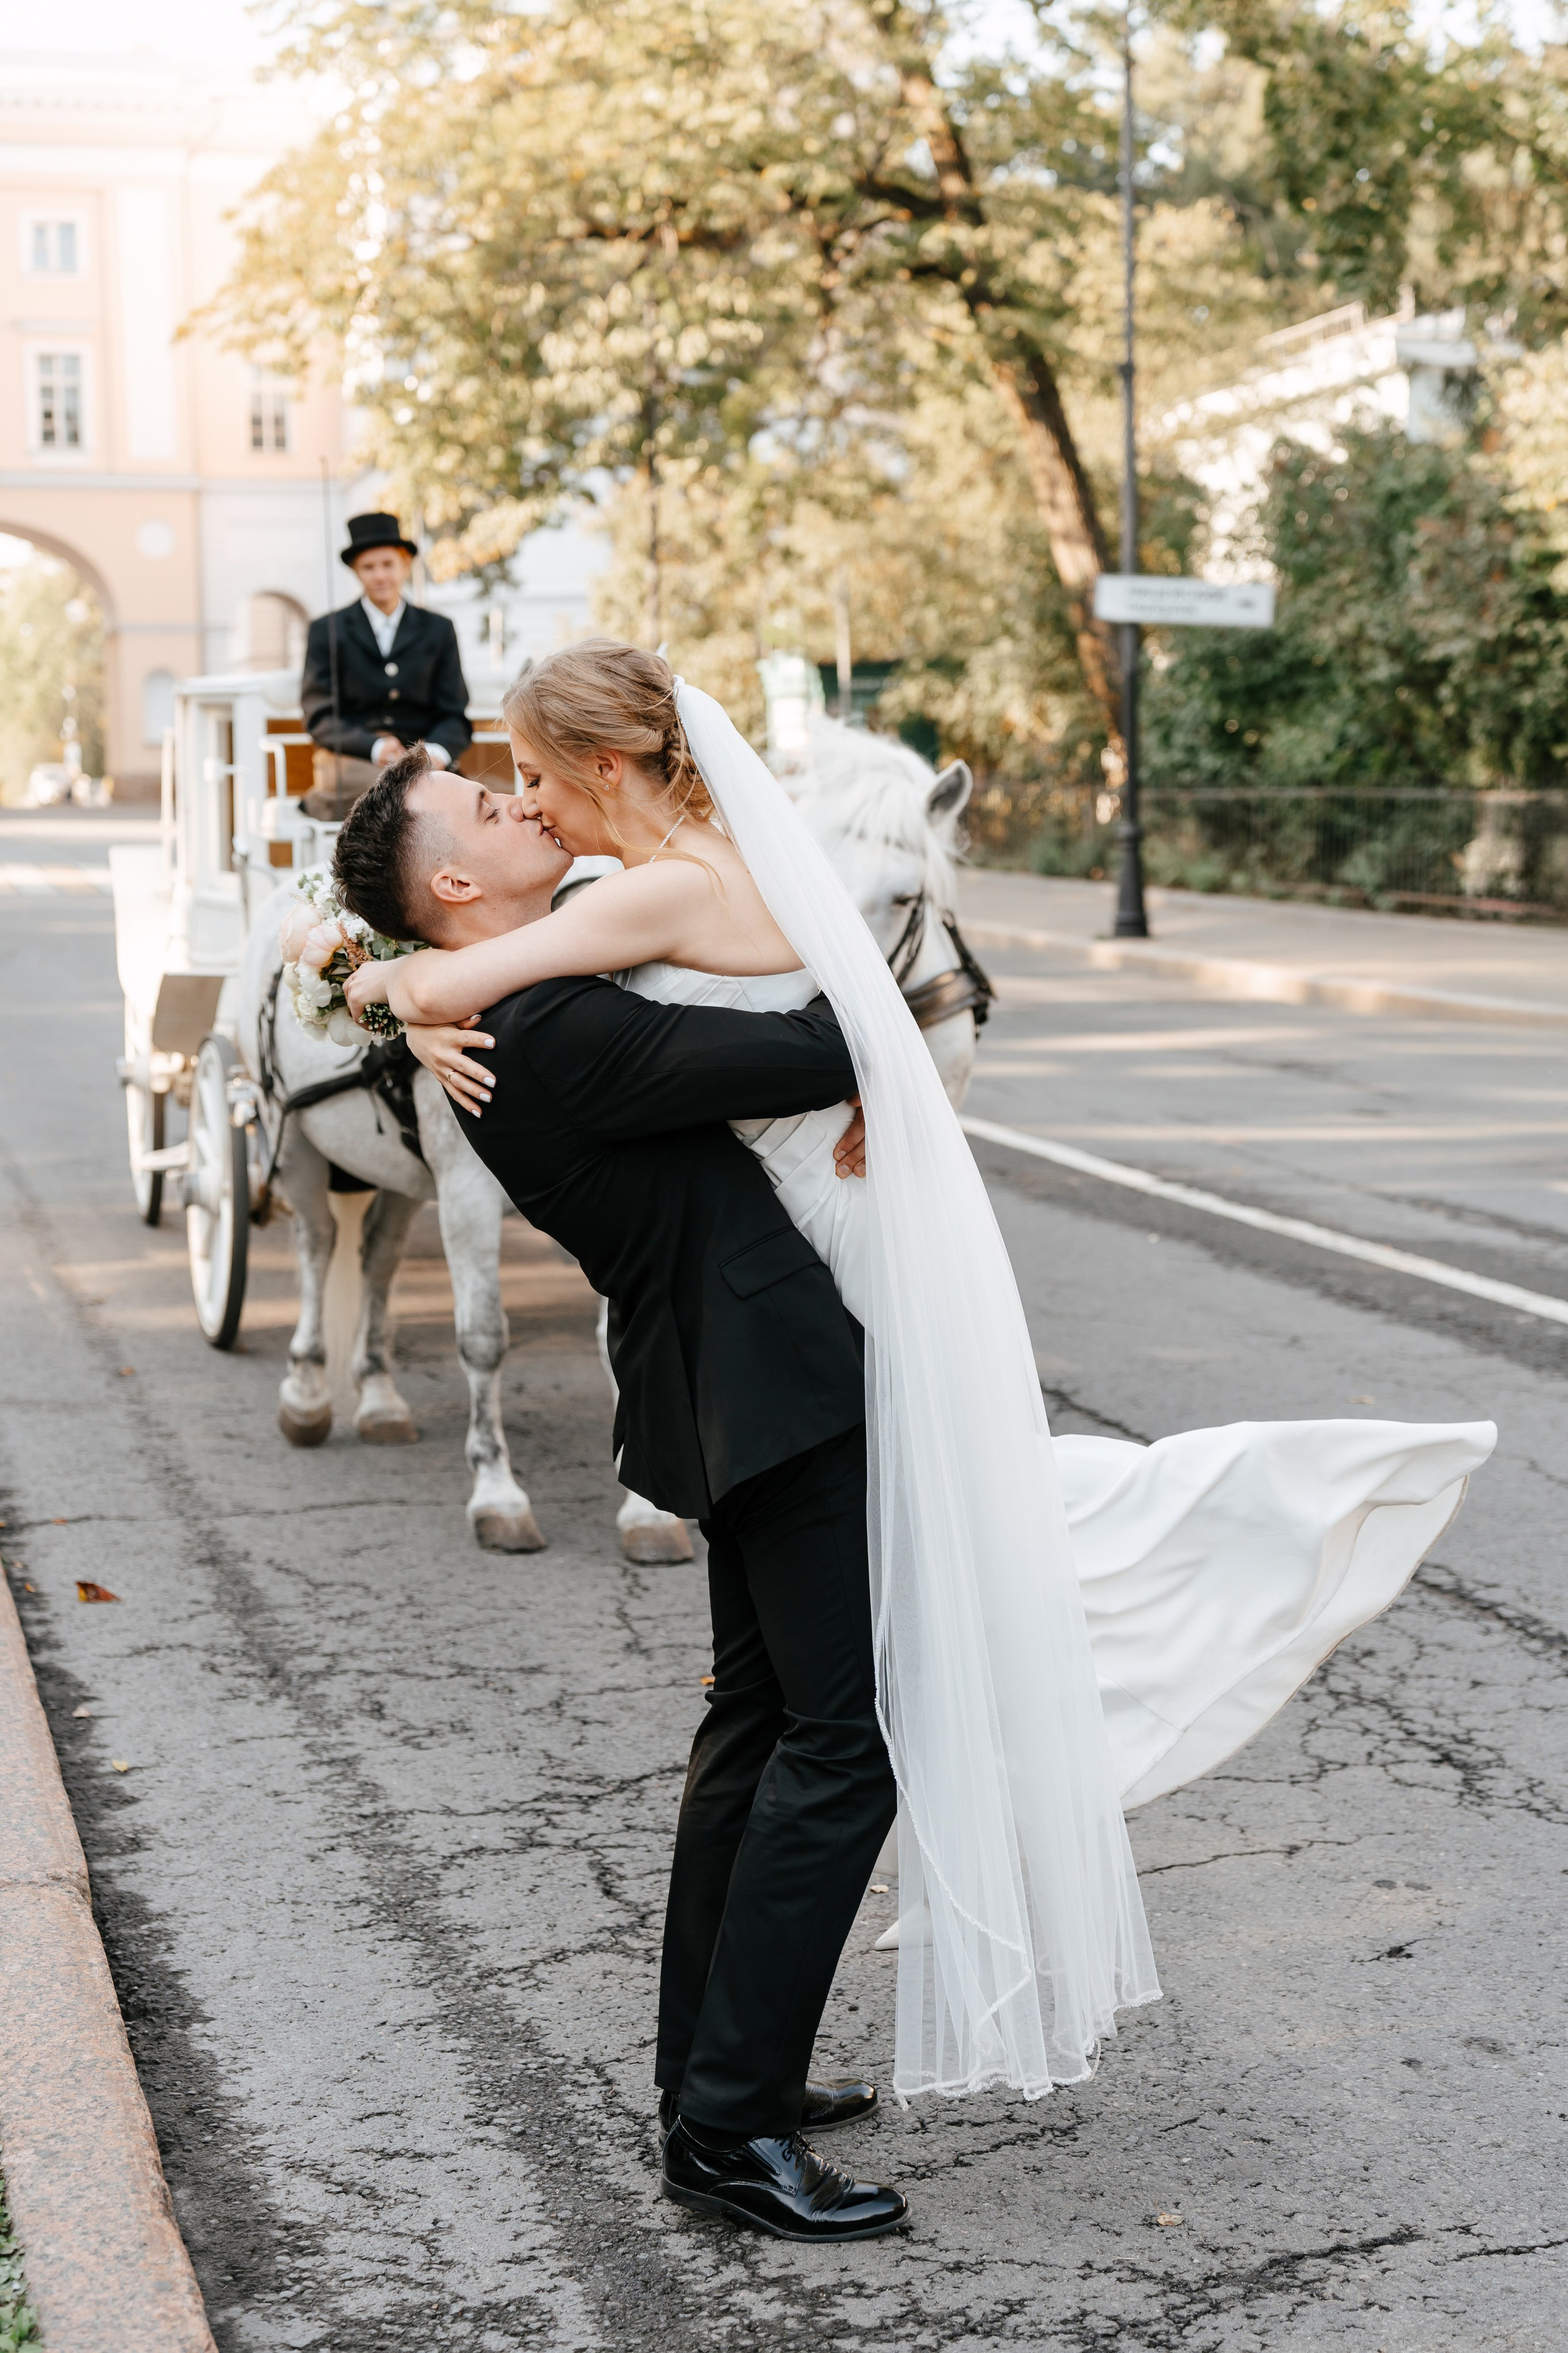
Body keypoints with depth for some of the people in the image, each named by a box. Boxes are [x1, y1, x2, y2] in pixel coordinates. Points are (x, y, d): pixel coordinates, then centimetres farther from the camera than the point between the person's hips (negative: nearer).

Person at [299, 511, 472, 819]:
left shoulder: (439, 630, 16)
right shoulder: (327, 631, 10)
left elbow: (454, 716, 11)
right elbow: (321, 718, 2)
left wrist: (437, 751, -13)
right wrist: (375, 747, -17)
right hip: (350, 758, -3)